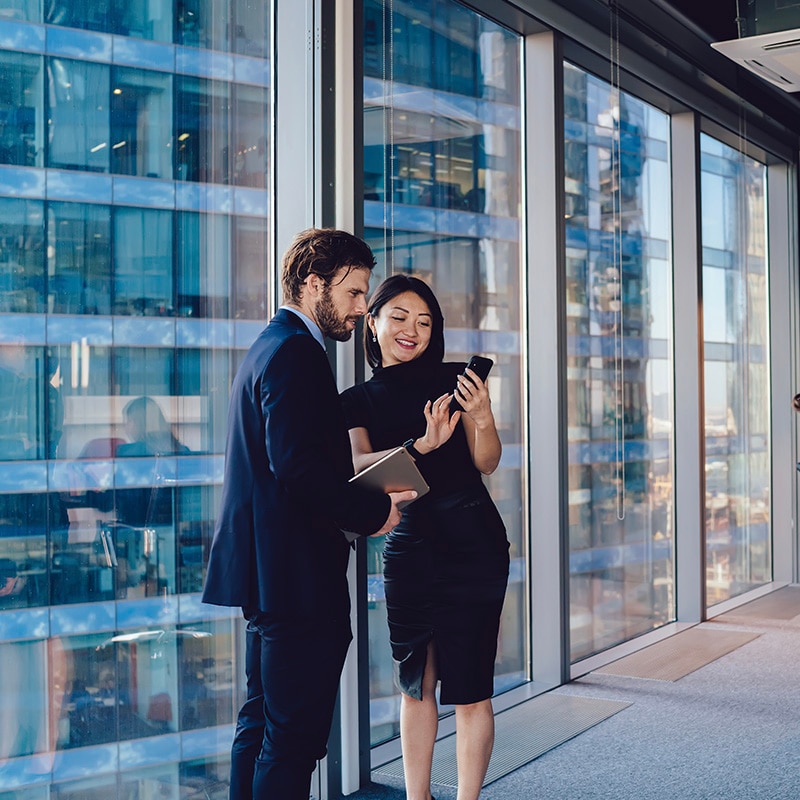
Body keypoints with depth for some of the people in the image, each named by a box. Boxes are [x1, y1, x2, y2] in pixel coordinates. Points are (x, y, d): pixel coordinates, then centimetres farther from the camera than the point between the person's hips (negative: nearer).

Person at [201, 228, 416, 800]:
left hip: (267, 572, 11)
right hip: (297, 575, -11)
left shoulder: (270, 346, 19)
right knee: (295, 735, -4)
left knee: (263, 723, 18)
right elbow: (298, 466, -25)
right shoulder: (296, 352, -14)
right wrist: (372, 512, -14)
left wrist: (365, 499, 10)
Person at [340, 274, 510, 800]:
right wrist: (423, 445, -25)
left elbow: (486, 464, -2)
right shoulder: (357, 401, 8)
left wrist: (482, 416, -21)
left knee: (468, 687, 0)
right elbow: (359, 466, -10)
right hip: (407, 546, 3)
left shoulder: (452, 379, 2)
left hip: (471, 544, -3)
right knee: (415, 684, 11)